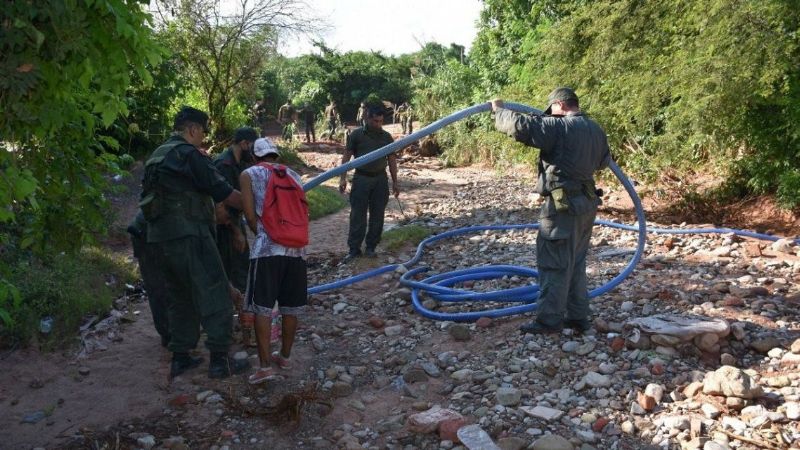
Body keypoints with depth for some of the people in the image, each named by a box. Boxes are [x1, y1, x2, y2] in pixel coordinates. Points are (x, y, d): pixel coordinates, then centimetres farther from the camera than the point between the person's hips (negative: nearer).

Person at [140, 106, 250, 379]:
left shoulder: (158, 156, 19)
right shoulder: (189, 154, -9)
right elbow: (223, 192, -10)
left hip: (160, 237, 9)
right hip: (187, 234, -9)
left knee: (181, 296, 16)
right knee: (214, 294, -4)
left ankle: (180, 358, 20)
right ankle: (220, 360, -3)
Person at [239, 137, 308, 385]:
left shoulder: (249, 175, 7)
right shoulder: (293, 175, 19)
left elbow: (251, 215, 1)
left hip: (267, 248, -4)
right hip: (296, 247, 4)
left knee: (263, 307, 0)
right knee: (290, 306, 12)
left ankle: (265, 364, -3)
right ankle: (285, 355, 25)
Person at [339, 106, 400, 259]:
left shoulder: (386, 137, 6)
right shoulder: (356, 135, -2)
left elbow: (392, 160, 11)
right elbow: (346, 156, 0)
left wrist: (395, 182, 9)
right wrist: (343, 178, -9)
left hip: (380, 179, 3)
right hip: (361, 179, -3)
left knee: (377, 215, 6)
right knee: (357, 215, -2)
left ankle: (371, 247, 17)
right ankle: (354, 248, 4)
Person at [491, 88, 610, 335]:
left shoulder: (559, 127, -14)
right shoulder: (596, 130, 13)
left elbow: (520, 126, -20)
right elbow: (603, 160, 29)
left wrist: (499, 110, -3)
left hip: (563, 205, -9)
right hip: (586, 203, 9)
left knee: (554, 264, -2)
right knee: (576, 263, 16)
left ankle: (550, 319, 3)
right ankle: (578, 316, 22)